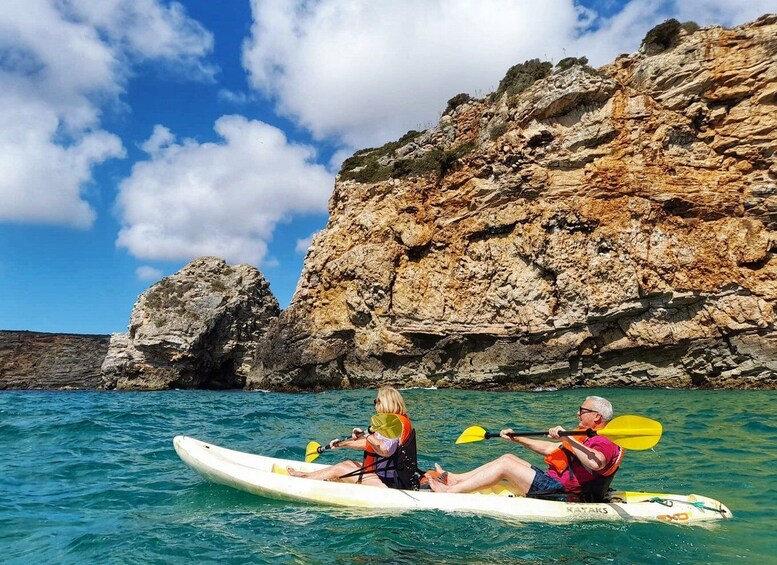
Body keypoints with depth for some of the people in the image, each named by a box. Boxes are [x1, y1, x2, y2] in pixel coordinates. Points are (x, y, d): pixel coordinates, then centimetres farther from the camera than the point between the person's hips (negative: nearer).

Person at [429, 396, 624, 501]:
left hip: (557, 490, -10)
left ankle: (450, 491, -13)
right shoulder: (586, 439, 20)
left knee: (506, 464, -15)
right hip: (553, 480, 10)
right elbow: (548, 448, 25)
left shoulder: (604, 444, -12)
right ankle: (455, 479, 4)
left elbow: (595, 463, -38)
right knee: (509, 457, 8)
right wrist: (517, 439, 22)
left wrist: (567, 438, -36)